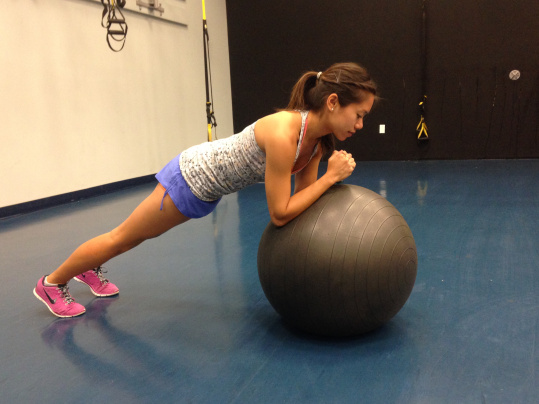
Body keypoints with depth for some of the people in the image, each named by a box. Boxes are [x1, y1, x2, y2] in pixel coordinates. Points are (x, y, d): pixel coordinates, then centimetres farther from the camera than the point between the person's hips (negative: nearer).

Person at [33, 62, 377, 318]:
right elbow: (279, 214, -31)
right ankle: (52, 284, 38)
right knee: (124, 236, 13)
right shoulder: (284, 133, -36)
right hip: (190, 177, -8)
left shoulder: (318, 137, -10)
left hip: (207, 188, 8)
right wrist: (330, 177, -29)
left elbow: (302, 195, 0)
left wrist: (335, 174, -15)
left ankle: (91, 270, 55)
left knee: (137, 236, 28)